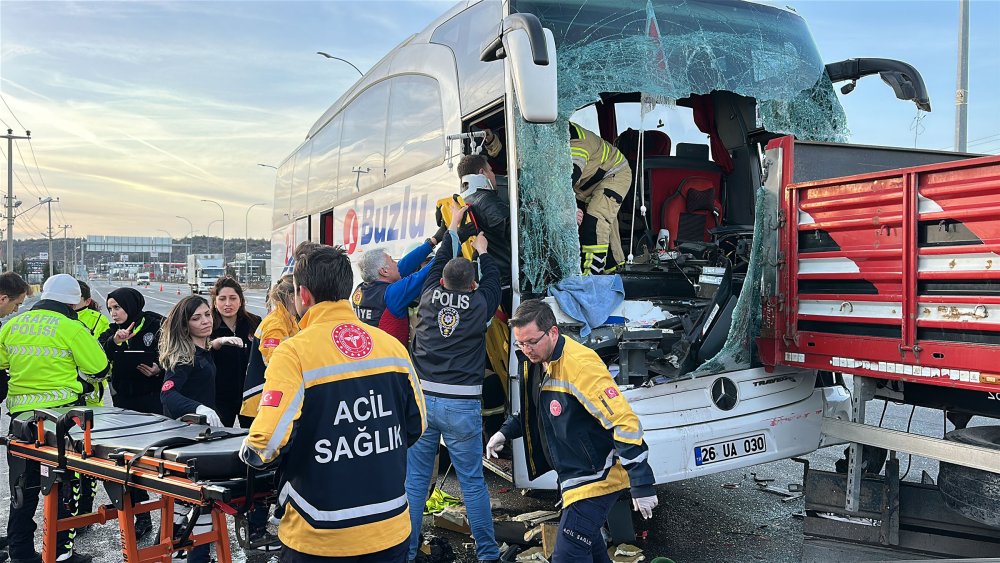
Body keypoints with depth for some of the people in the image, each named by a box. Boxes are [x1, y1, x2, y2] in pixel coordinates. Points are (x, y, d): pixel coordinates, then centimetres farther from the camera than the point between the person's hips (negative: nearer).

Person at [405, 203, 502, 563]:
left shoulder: (429, 296, 3)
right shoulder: (480, 304, -3)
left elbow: (438, 263, 22)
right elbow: (493, 279, 18)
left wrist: (453, 227, 36)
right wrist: (482, 250, 36)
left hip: (422, 399, 2)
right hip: (462, 404, -2)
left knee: (414, 479, 9)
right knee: (473, 482, 7)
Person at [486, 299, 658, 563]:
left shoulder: (580, 364, -27)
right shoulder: (538, 362, 3)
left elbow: (625, 423, -28)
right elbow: (534, 409, 22)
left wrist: (642, 486, -28)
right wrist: (506, 432, 5)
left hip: (597, 479, -10)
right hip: (573, 476, 10)